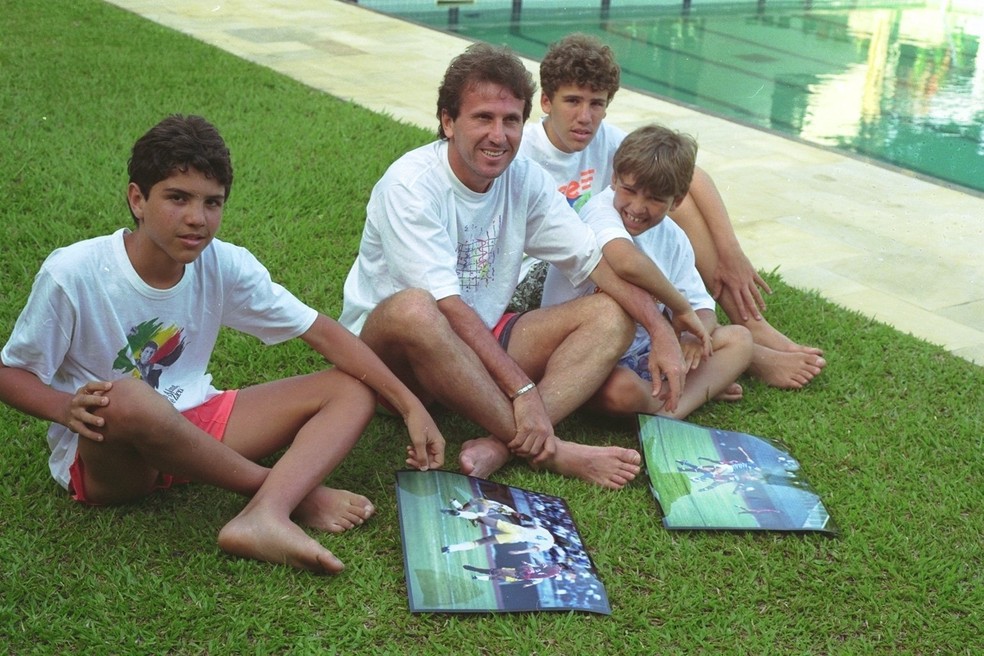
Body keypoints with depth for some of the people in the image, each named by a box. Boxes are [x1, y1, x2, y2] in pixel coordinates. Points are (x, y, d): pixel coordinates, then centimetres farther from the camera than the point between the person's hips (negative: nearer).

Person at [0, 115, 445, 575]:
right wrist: (66, 408, -31)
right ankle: (290, 489, -18)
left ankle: (264, 517, -35)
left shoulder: (225, 265, -9)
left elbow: (322, 332, -7)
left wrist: (410, 405, -14)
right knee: (126, 398, -41)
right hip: (103, 456, -4)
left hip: (192, 427, 5)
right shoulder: (72, 274, -18)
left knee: (354, 390, -9)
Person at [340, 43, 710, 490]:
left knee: (611, 316, -10)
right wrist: (523, 388, -32)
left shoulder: (526, 180, 0)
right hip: (387, 349, -6)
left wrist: (661, 331, -16)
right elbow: (446, 306, -27)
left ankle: (502, 444, -31)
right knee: (412, 309, -40)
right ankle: (547, 452, -29)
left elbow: (597, 259, -2)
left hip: (482, 344, 6)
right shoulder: (409, 185, -19)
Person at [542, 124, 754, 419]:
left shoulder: (673, 238, 4)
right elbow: (628, 263, -43)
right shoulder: (601, 210, -20)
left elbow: (702, 306, 5)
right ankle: (699, 390, -5)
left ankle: (671, 412, -20)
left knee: (739, 339, 0)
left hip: (641, 351, 8)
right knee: (620, 390, -38)